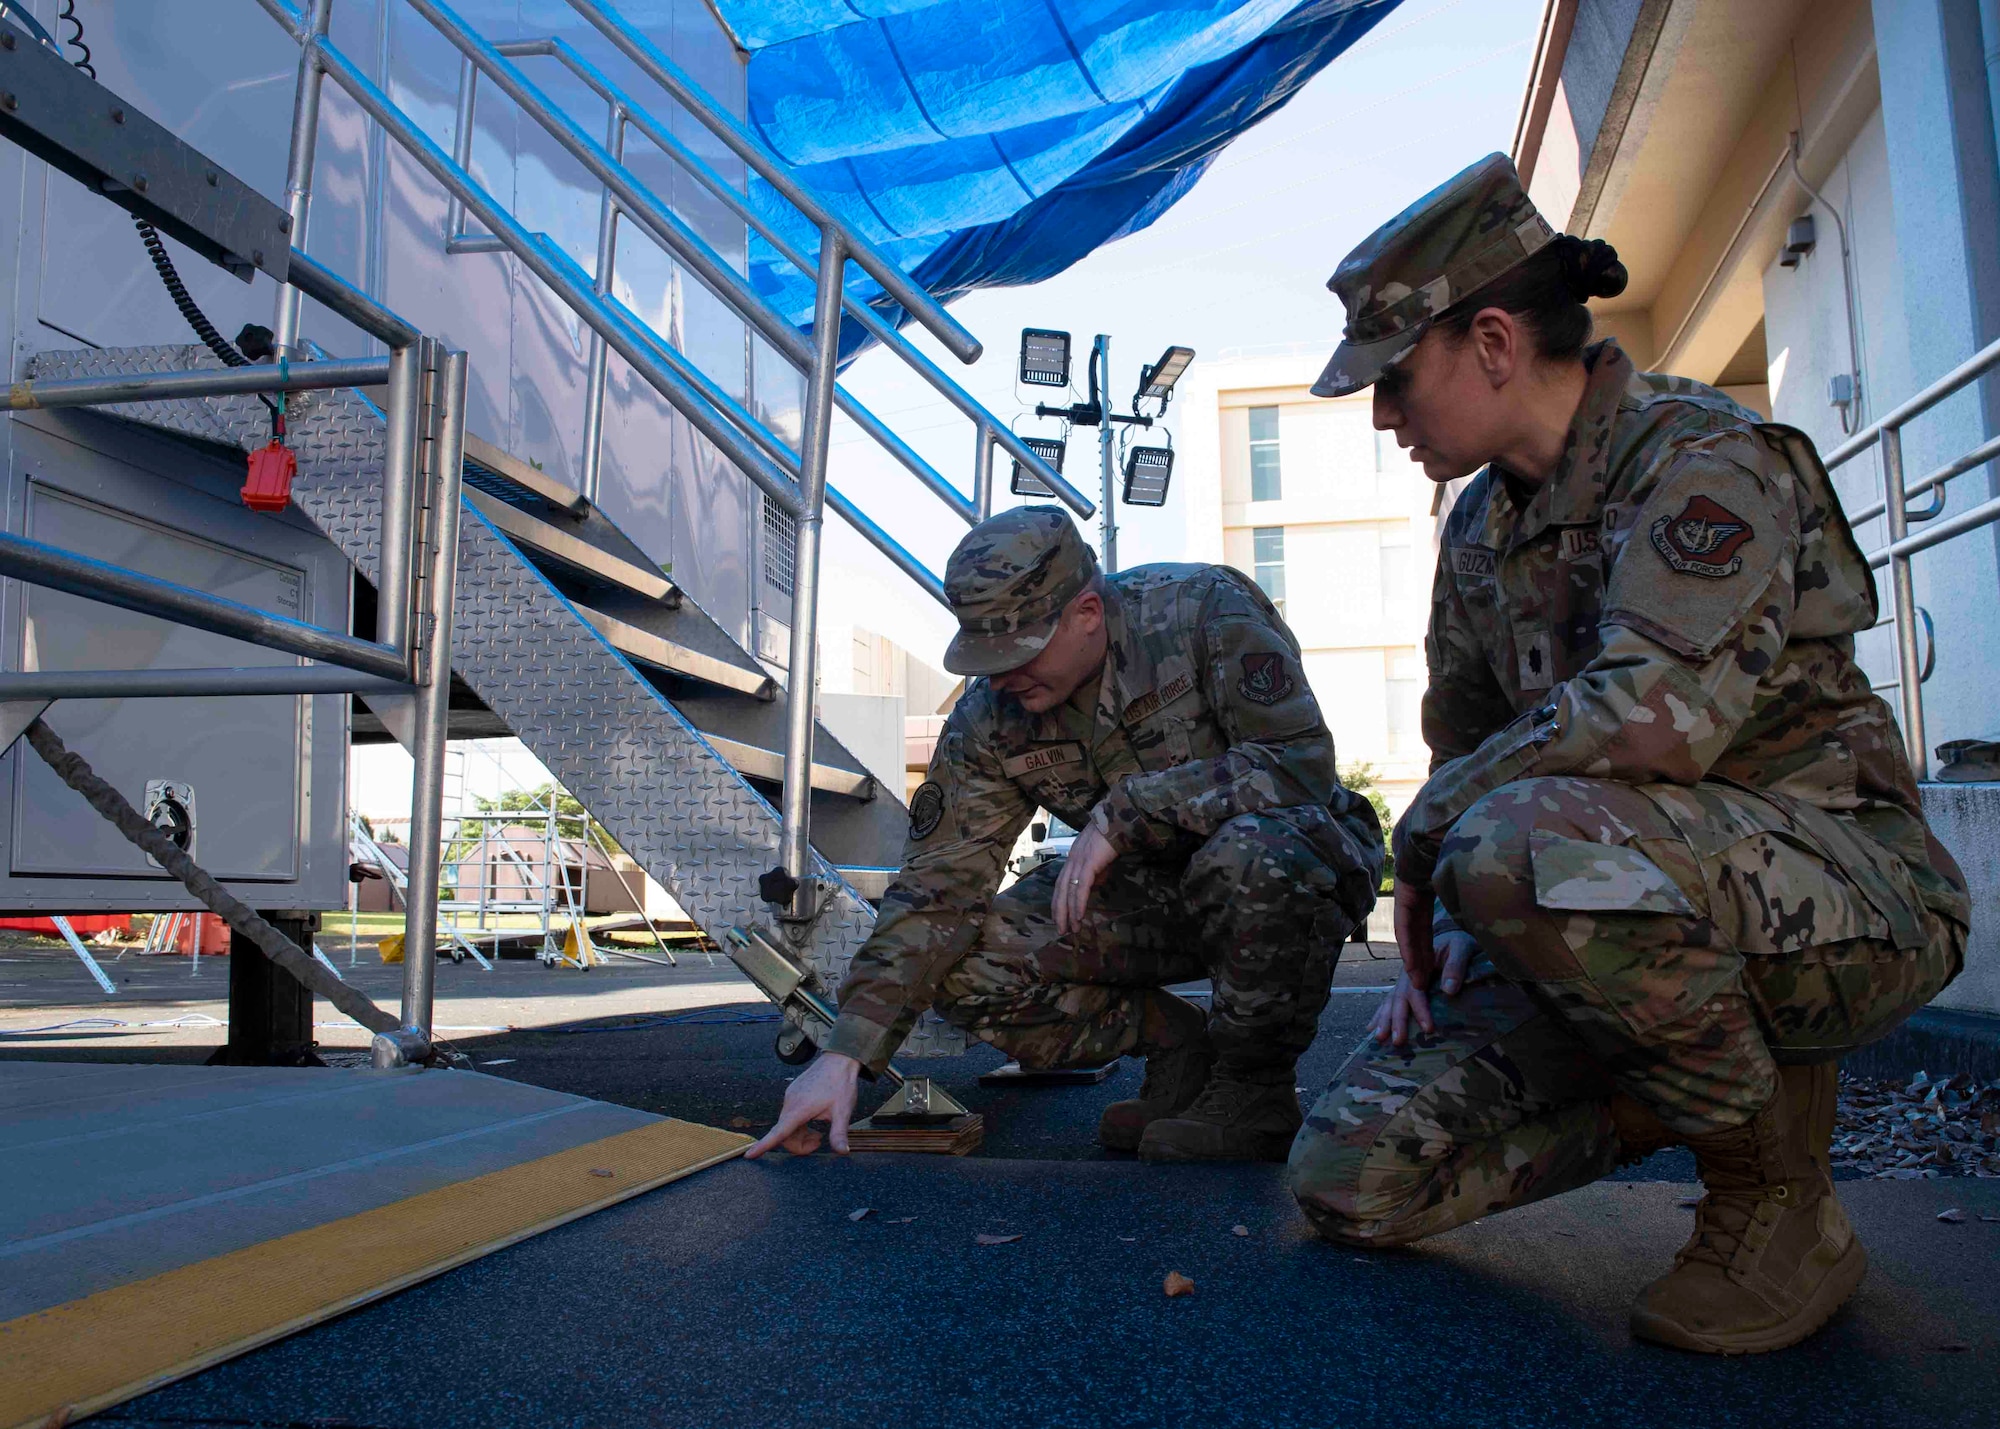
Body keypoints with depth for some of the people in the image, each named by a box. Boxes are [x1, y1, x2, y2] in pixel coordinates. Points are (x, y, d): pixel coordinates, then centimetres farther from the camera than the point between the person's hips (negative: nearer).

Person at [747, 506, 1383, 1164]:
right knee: (965, 966, -17)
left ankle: (1254, 1090, -14)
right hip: (1155, 893, 4)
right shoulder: (990, 717, -11)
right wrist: (845, 1052, -20)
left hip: (1309, 859, -4)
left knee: (1252, 852, -41)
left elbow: (1301, 763, -29)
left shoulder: (1205, 608, -22)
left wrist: (1121, 812, -33)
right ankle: (1181, 1049, 2)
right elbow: (937, 881, -13)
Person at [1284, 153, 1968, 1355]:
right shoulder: (1481, 527, 10)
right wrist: (1442, 937, 3)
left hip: (1848, 888, -6)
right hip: (1636, 906, 7)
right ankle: (1678, 1082, 13)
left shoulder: (1702, 458, -15)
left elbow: (1660, 713, -32)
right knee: (1353, 1176, -8)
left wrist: (1428, 830, -19)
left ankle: (1781, 1207, -14)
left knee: (1523, 837, -39)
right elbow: (1461, 743, 17)